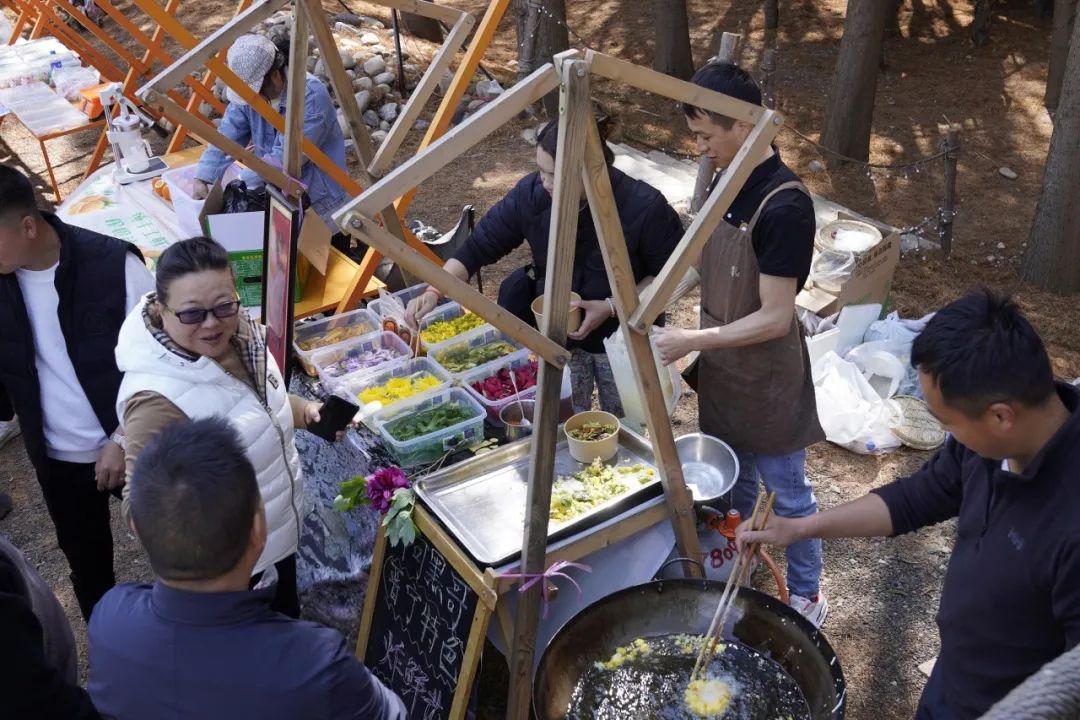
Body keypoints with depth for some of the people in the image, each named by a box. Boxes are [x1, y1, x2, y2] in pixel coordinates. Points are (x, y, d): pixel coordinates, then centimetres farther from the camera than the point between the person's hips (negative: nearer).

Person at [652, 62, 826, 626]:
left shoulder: (784, 207, -26)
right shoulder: (726, 180, 0)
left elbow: (775, 318, -25)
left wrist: (692, 341, -23)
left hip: (766, 379, -8)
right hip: (721, 370, 8)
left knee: (786, 493, 11)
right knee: (731, 482, 23)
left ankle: (807, 597, 31)